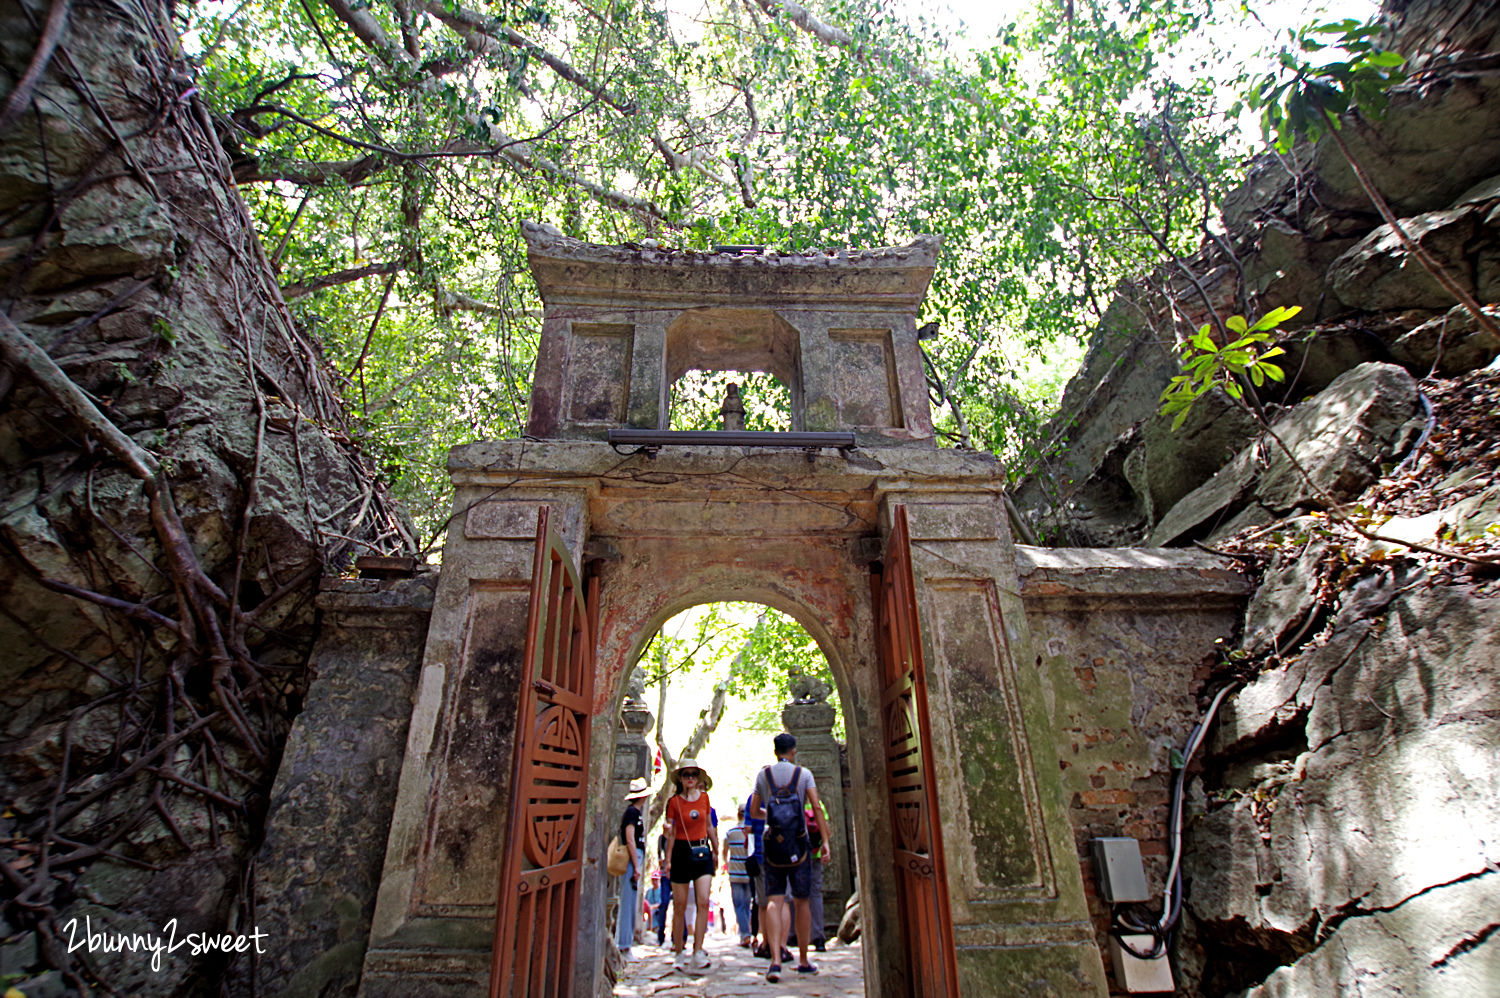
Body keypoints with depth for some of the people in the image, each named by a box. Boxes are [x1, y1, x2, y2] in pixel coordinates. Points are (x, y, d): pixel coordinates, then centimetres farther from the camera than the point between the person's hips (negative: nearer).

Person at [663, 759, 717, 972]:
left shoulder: (704, 798, 5)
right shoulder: (674, 802, -3)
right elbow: (670, 833, 0)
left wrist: (717, 850, 18)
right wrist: (668, 860, -5)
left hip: (703, 852, 2)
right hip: (681, 852, -2)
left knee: (703, 902, -10)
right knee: (680, 906, 5)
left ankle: (698, 951, -2)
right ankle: (678, 954, 19)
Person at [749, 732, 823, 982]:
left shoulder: (763, 775, 6)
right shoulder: (803, 774, 1)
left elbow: (753, 812, 12)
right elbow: (817, 807, -9)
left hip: (773, 845, 1)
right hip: (799, 844, -1)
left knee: (775, 902, 2)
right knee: (801, 902, 11)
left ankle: (775, 960, -12)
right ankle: (803, 961, 22)